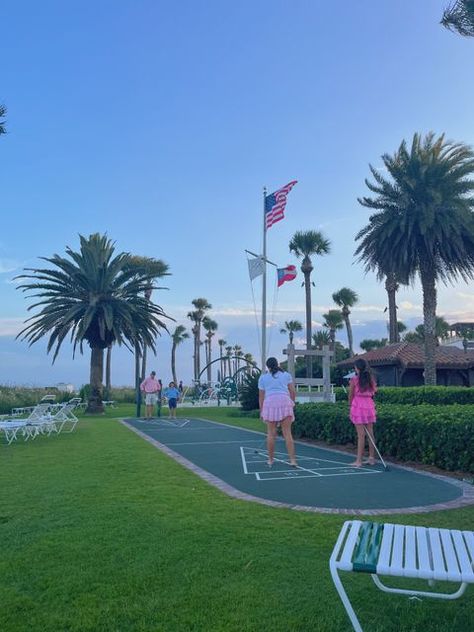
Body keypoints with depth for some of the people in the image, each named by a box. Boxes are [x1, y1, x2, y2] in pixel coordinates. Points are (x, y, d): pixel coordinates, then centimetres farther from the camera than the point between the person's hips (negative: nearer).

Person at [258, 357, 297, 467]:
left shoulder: (262, 377, 15)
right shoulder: (286, 375, 17)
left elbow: (261, 396, 12)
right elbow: (293, 392, 10)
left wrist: (261, 411, 16)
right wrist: (292, 403, 23)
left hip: (270, 403, 0)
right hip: (285, 402, 0)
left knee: (271, 433, 5)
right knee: (287, 433, 0)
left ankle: (270, 460, 11)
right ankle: (292, 460, -4)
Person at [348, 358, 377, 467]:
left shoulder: (354, 380, -8)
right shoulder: (371, 379, 5)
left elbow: (351, 395, 0)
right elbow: (374, 391, 11)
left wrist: (350, 404, 15)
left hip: (358, 405, -5)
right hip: (370, 405, 5)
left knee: (361, 435, -4)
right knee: (370, 433, 11)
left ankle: (359, 460, 1)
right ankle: (371, 458, 18)